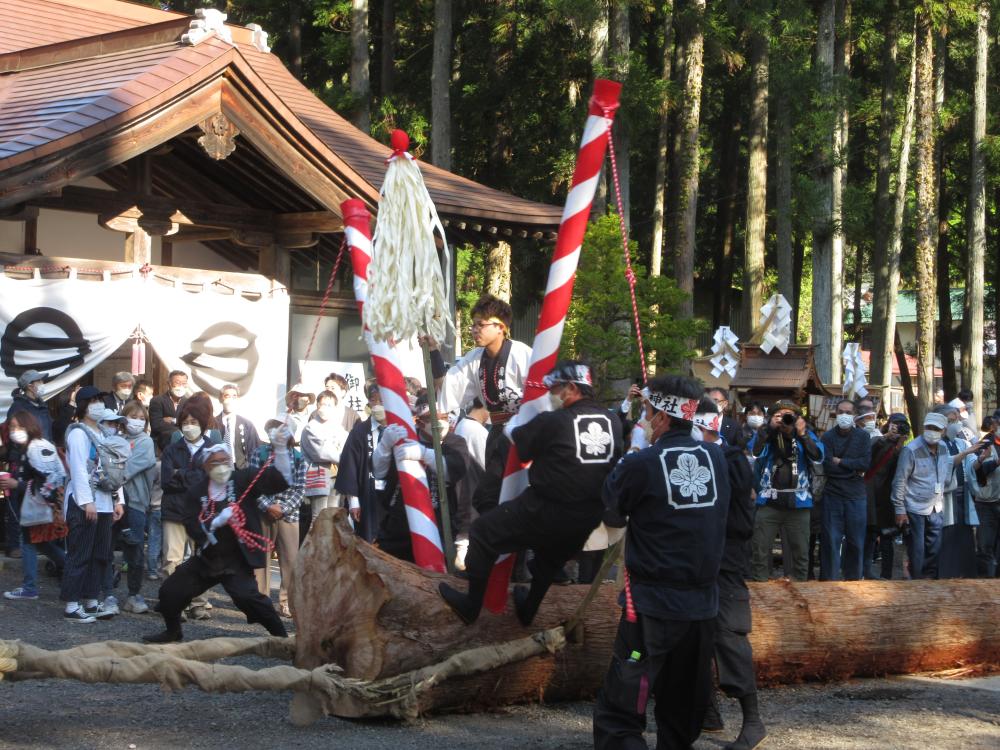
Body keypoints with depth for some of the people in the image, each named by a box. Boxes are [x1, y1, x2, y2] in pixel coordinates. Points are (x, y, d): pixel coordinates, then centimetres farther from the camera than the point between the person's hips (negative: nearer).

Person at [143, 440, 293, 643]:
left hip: (237, 559, -4)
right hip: (207, 558, 5)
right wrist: (218, 521, -23)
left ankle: (281, 636, -12)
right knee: (170, 591, 8)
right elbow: (193, 528, -7)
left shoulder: (243, 480, -7)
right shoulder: (196, 491, 0)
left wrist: (280, 447, -32)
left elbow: (281, 477, -18)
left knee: (247, 596, -25)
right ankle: (173, 632, 35)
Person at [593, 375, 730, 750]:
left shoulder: (642, 464, -14)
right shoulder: (715, 458, -1)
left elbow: (613, 500, 3)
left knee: (618, 715, -7)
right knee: (683, 712, 19)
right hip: (703, 601, 6)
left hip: (654, 603, -6)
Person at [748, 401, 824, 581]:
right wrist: (770, 428, -17)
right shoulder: (766, 434, 5)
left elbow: (818, 458, -8)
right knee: (760, 552, 0)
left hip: (798, 503, 1)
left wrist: (802, 434, -17)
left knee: (800, 553, 8)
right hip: (769, 502, -1)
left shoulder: (806, 434, 6)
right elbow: (753, 452, -13)